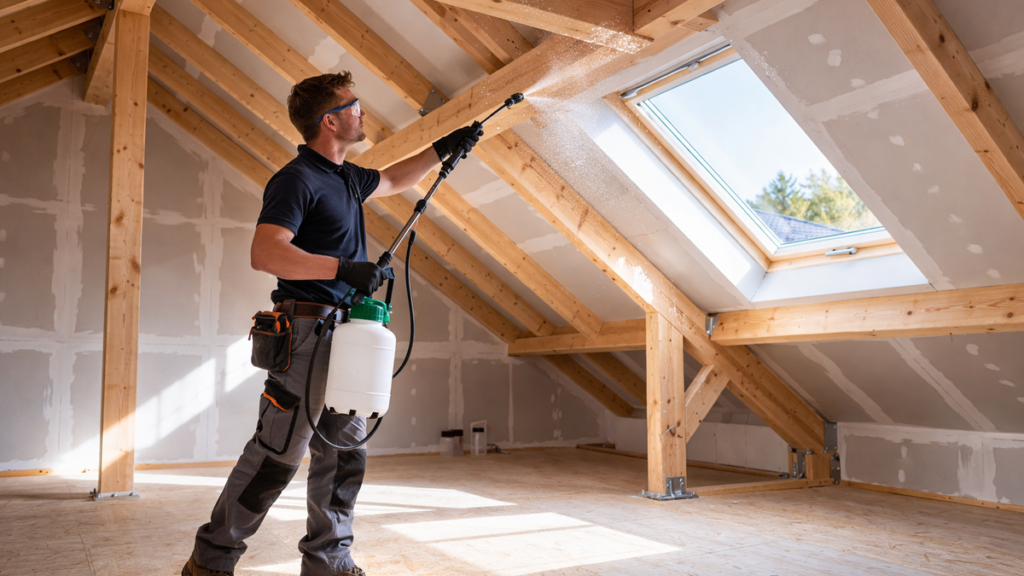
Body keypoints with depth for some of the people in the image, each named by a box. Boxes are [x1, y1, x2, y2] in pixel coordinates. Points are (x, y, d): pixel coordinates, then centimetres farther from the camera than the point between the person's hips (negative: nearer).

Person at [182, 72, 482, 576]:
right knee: (277, 453, -4)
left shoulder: (346, 177, 17)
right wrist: (343, 267, -28)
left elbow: (393, 180, 37)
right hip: (308, 331, -9)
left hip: (347, 334, 9)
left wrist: (444, 149, 33)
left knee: (344, 452, 11)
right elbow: (264, 252, -24)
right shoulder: (298, 179, -12)